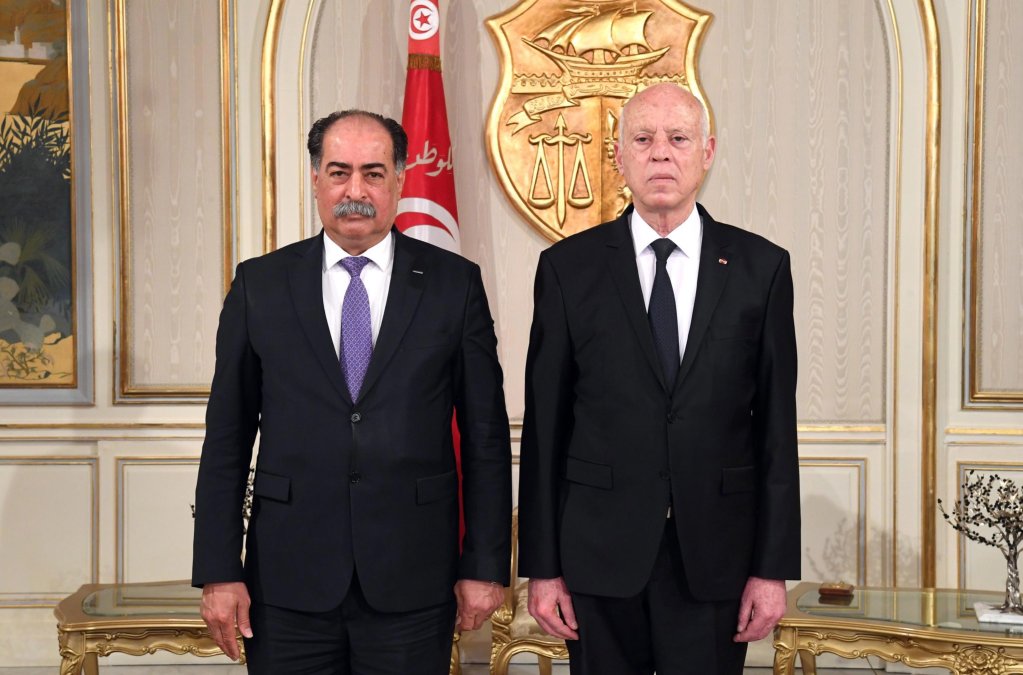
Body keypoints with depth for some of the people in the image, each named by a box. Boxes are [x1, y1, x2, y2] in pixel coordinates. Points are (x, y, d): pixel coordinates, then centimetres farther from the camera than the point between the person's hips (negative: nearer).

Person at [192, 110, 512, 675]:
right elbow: (227, 438, 4)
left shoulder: (454, 283, 1)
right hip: (289, 585, 1)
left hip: (413, 583, 0)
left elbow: (485, 436, 2)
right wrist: (218, 571, 0)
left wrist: (485, 565, -1)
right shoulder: (259, 285, 4)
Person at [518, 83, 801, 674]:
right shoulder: (569, 268, 0)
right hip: (601, 557, 0)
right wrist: (541, 566, -1)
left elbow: (777, 425, 1)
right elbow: (545, 426, 1)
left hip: (716, 558, 0)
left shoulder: (761, 267, 2)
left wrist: (774, 567, -1)